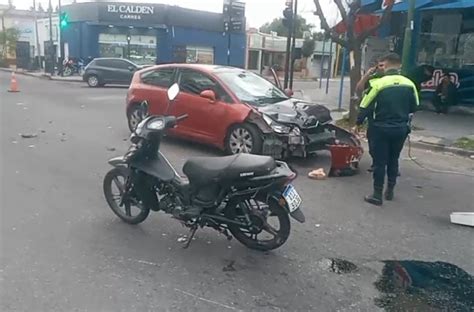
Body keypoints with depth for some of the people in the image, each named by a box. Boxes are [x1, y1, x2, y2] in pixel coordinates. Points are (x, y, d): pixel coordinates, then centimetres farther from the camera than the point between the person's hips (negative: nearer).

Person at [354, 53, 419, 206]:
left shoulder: (378, 83, -14)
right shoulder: (409, 84, 0)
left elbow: (365, 107, -9)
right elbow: (414, 107, 11)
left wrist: (358, 124, 5)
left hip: (381, 128, -4)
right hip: (400, 129, 4)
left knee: (380, 161, 3)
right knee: (393, 160, 18)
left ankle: (377, 195, 7)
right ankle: (390, 191, 28)